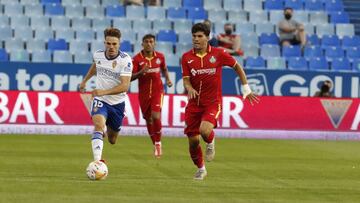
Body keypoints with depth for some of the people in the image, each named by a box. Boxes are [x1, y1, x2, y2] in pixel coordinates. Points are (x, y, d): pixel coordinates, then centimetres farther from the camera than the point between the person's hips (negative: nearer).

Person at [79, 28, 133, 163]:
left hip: (117, 103, 0)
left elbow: (124, 86, -30)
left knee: (112, 140, 16)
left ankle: (108, 130, 53)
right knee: (99, 124, -31)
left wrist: (104, 92, -42)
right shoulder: (98, 55, -9)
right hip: (100, 100, 0)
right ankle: (97, 160, -37)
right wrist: (85, 80, 28)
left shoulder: (125, 60, -22)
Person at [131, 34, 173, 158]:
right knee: (148, 119, 8)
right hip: (143, 93, 0)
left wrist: (167, 79, 3)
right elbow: (131, 77, -8)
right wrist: (141, 72, -25)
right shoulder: (137, 59, -6)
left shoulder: (160, 57, 2)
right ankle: (155, 145, 25)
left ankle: (158, 142, 0)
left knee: (156, 116, -19)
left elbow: (164, 69, 21)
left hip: (157, 90, 0)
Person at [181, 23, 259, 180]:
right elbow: (186, 80, -4)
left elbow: (237, 67, 8)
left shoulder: (218, 54, -5)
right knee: (193, 140, 0)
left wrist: (246, 88, 8)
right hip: (194, 103, 3)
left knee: (205, 130, -29)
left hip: (213, 102, -3)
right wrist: (190, 89, -27)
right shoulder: (187, 57, 0)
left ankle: (210, 143, 8)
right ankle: (200, 169, 27)